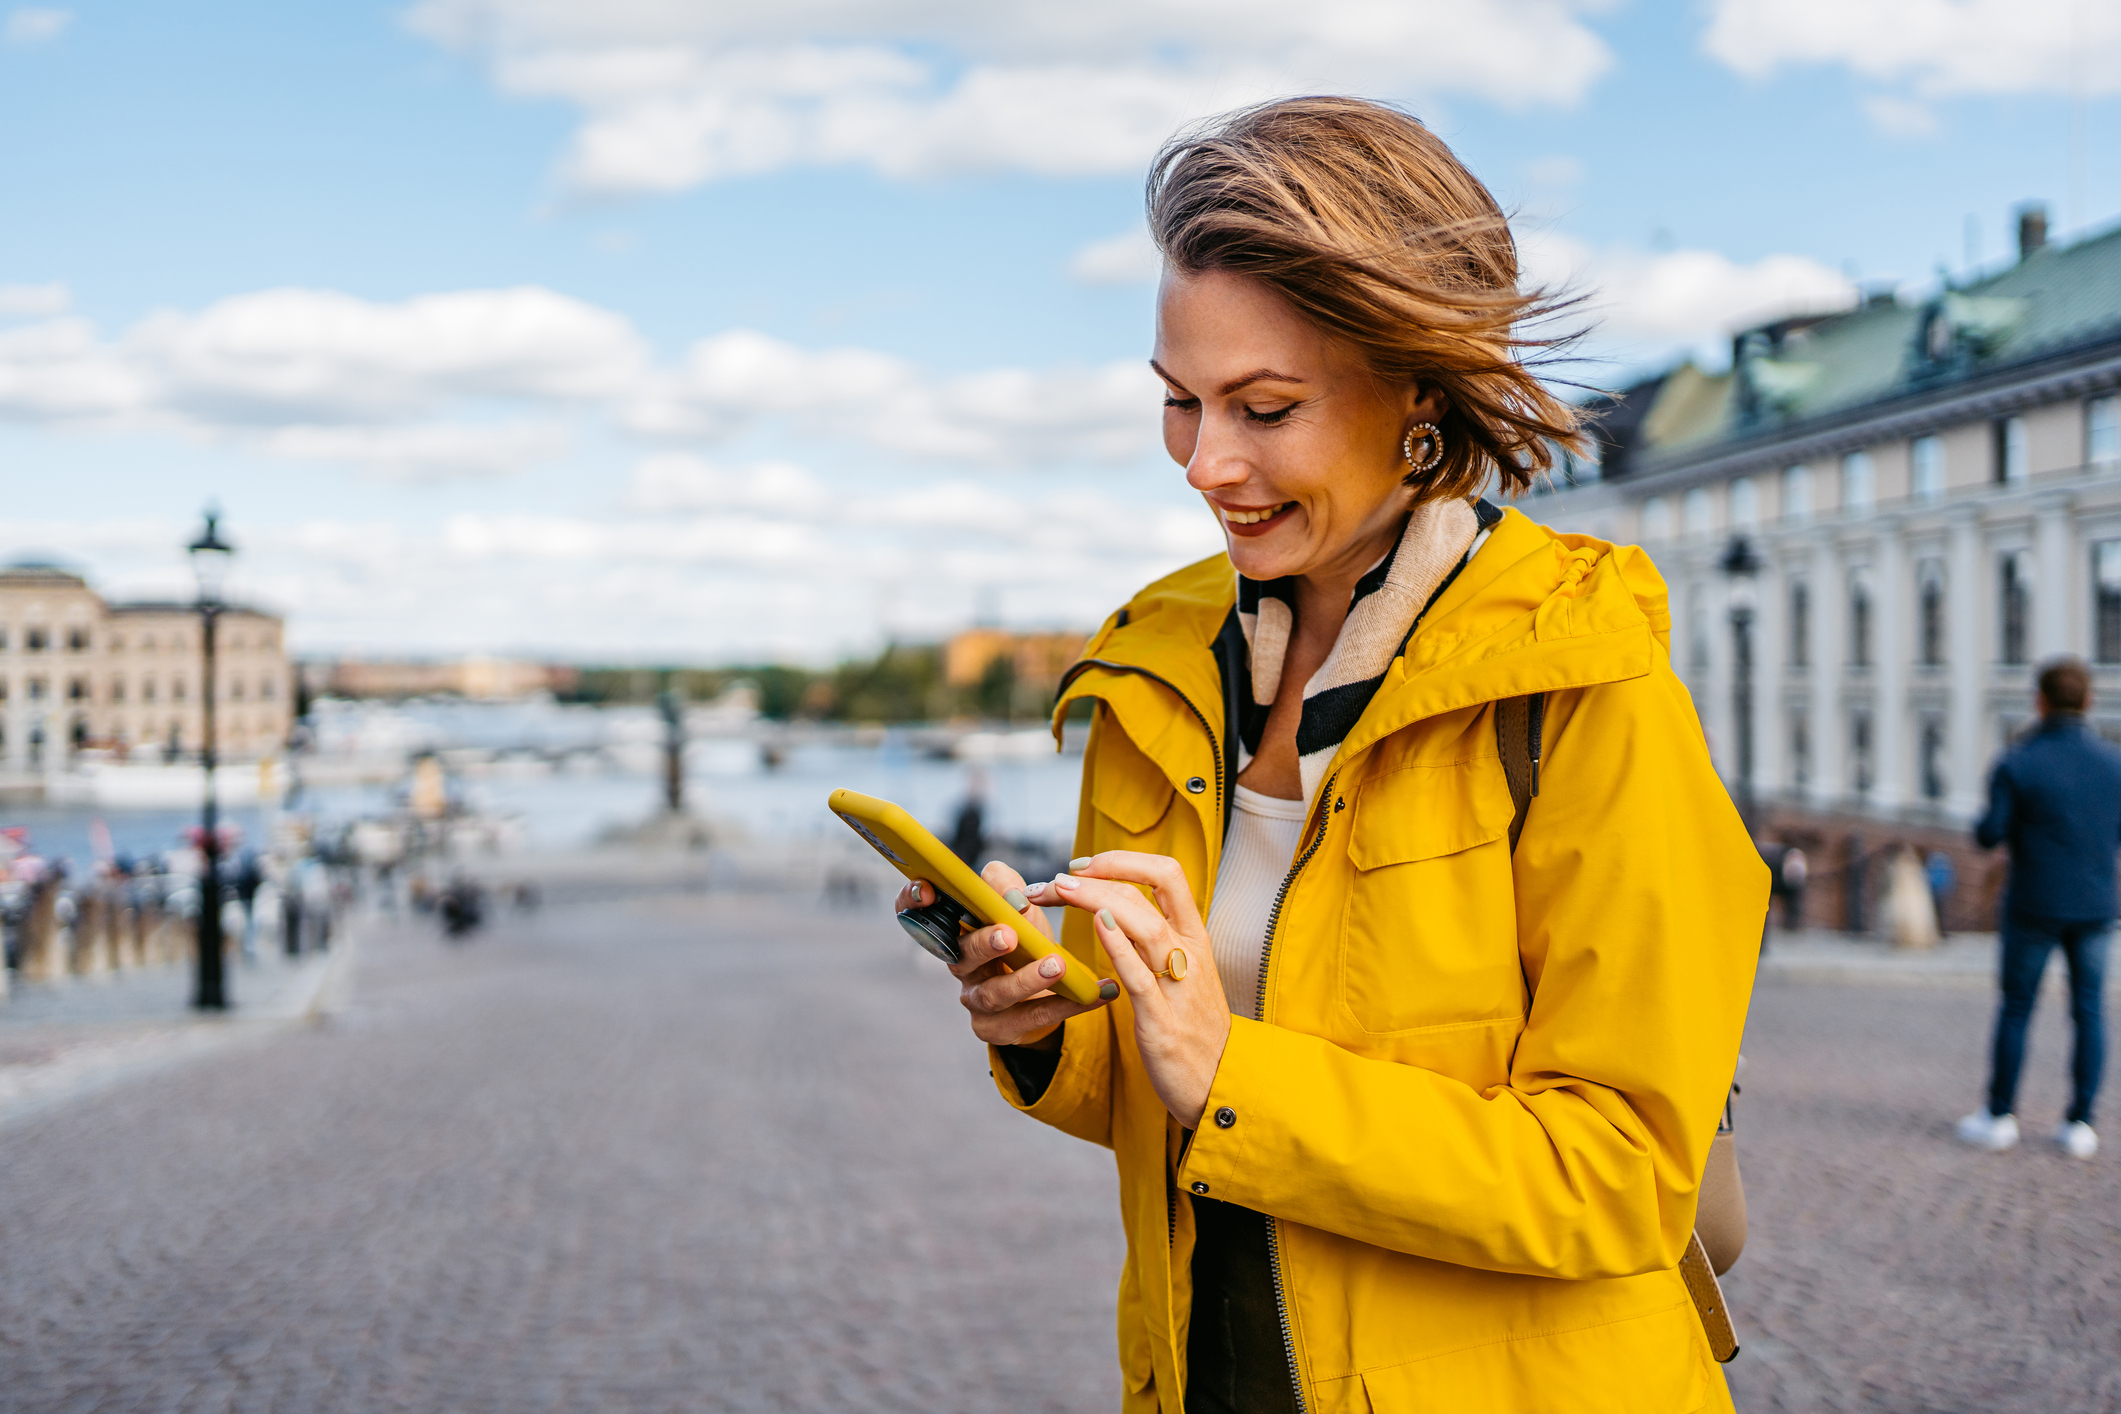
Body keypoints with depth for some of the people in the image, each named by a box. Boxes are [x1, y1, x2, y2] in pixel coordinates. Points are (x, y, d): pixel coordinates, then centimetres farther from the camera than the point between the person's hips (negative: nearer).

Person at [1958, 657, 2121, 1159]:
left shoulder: (2015, 765, -14)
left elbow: (1990, 836, -13)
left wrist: (1987, 819, 10)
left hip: (2034, 908, -2)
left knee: (2016, 1009, 9)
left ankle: (2000, 1116, 16)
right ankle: (2080, 1125, 11)